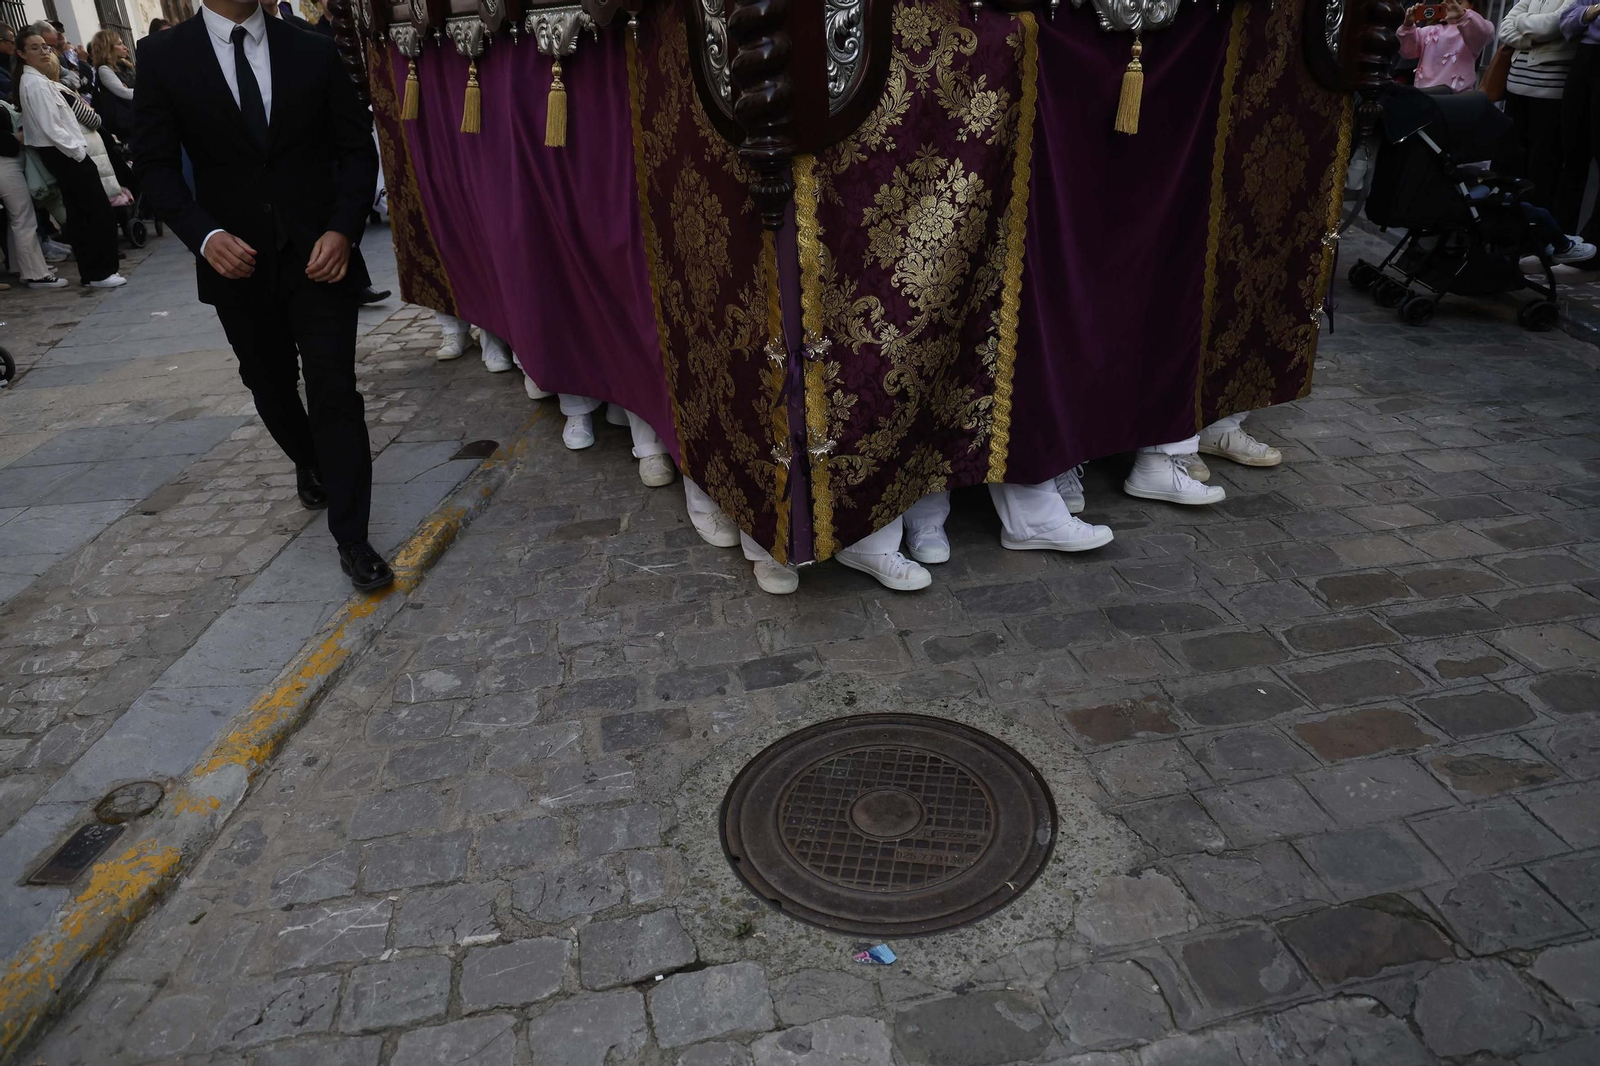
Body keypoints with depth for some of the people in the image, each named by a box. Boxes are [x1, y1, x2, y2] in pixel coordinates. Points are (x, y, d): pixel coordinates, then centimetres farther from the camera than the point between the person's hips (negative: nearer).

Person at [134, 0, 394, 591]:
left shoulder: (314, 52, 0)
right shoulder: (162, 56, -1)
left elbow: (357, 149, 1)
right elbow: (154, 164, -1)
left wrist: (343, 230, -13)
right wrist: (204, 235, -17)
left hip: (319, 255, -1)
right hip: (236, 259, 2)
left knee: (334, 392, -8)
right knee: (272, 387, 17)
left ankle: (351, 539, -4)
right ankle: (310, 465, 47)